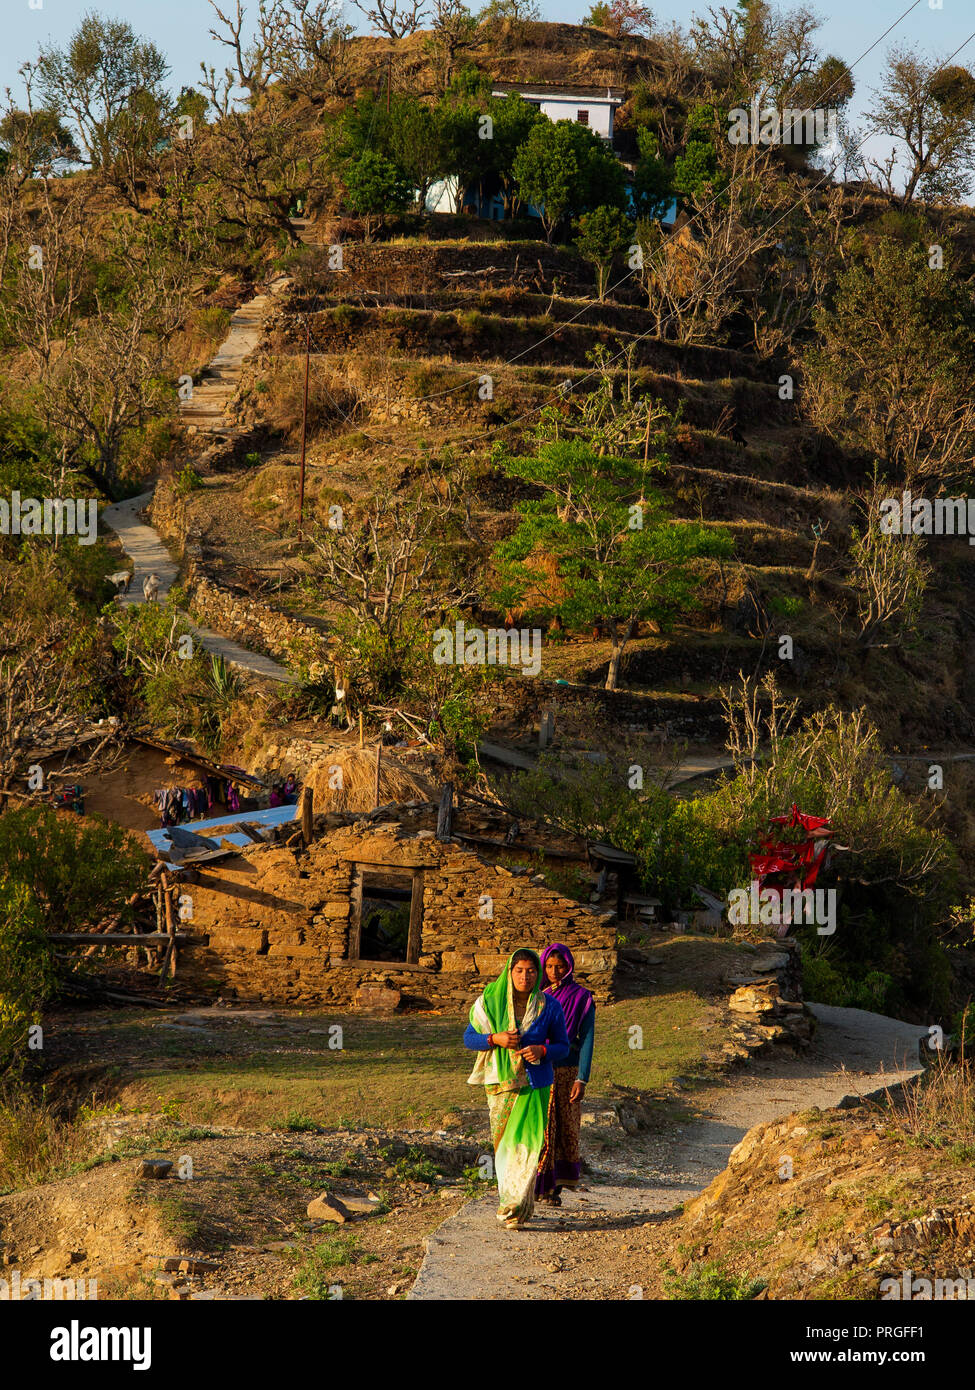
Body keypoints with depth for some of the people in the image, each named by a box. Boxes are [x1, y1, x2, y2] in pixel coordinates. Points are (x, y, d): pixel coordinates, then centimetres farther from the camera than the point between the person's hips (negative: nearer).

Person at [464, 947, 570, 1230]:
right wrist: (495, 1039, -15)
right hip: (500, 1082, 2)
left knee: (524, 1143, -12)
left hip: (534, 1083, -2)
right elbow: (469, 1038, 4)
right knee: (502, 1142, 5)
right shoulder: (490, 1001, 0)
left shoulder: (549, 1006, -1)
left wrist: (542, 1051, -15)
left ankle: (513, 1209, -9)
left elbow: (563, 1046, 5)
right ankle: (518, 1206, 20)